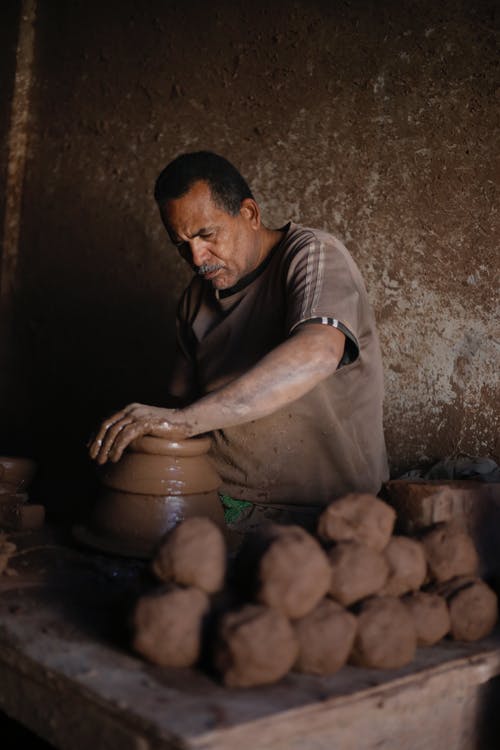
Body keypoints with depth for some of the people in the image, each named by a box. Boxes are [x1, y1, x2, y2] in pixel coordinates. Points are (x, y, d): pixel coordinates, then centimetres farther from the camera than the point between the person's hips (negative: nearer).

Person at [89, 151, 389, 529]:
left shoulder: (314, 254, -10)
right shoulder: (197, 298, 13)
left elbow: (317, 353, -31)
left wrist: (184, 419, -37)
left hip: (323, 510, -5)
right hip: (219, 500, 6)